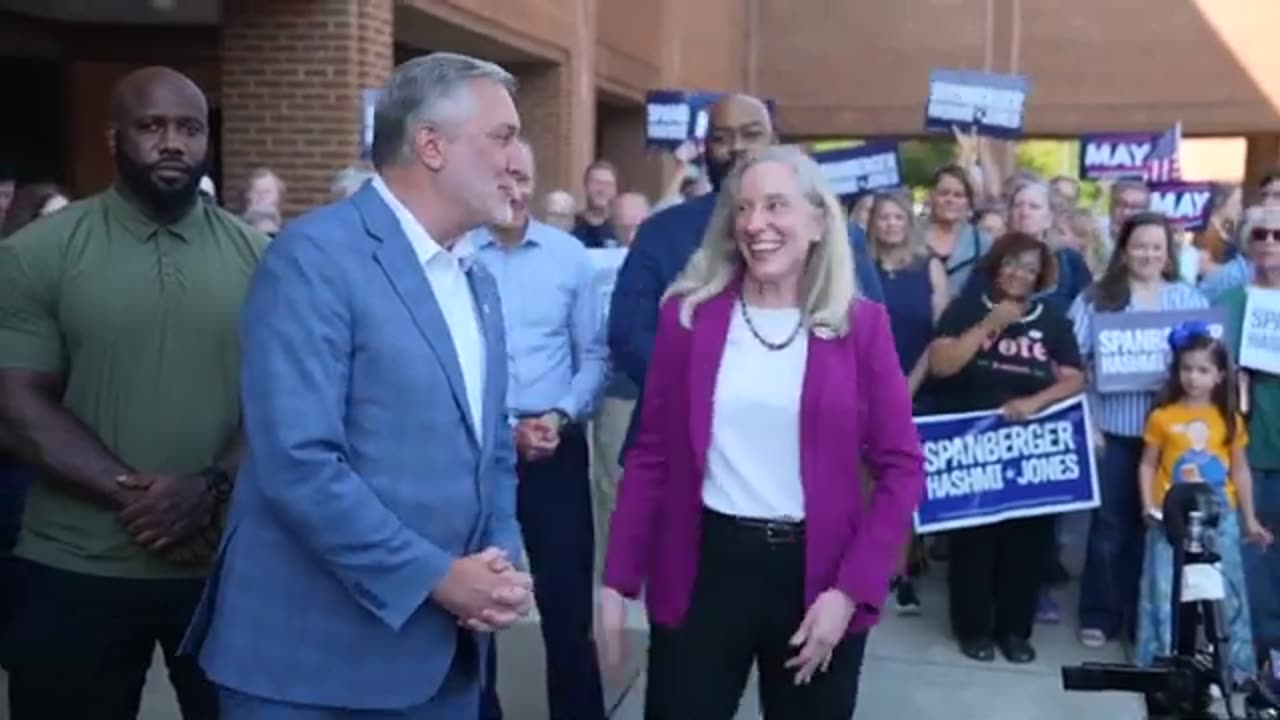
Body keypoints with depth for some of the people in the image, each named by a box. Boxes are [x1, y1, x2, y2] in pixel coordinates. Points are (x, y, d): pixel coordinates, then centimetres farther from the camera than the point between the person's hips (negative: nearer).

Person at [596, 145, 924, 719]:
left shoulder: (861, 324, -2)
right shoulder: (690, 313, -1)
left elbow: (901, 466, -3)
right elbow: (650, 455, 1)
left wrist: (850, 590, -11)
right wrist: (619, 581, -1)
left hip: (817, 573, 1)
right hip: (705, 566, 0)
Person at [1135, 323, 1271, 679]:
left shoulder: (1230, 420, 4)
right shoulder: (1162, 416, -2)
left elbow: (1240, 470, 10)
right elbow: (1148, 465, 3)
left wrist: (1249, 519, 11)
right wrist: (1149, 506, -10)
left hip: (1219, 519, 2)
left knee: (1223, 593, 7)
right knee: (1167, 593, 2)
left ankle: (1227, 664, 20)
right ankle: (1164, 661, 14)